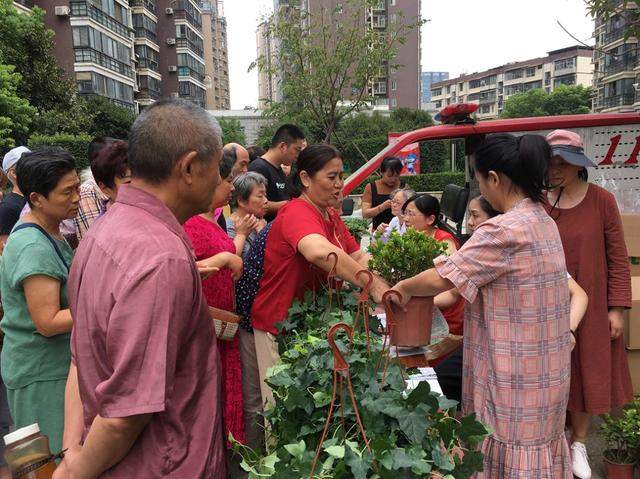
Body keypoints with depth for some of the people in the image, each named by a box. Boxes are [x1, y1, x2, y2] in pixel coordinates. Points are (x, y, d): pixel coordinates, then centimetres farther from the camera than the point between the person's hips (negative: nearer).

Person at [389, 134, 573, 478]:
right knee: (538, 444, 20)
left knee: (510, 450, 7)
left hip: (516, 375, -9)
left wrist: (404, 288, -2)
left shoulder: (503, 230, -24)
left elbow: (441, 280, -19)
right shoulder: (544, 222, 6)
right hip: (545, 366, 9)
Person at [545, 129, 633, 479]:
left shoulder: (602, 200, -7)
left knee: (586, 372, 13)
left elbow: (618, 258, -4)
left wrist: (617, 308, -6)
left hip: (590, 306, 0)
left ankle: (579, 443, 35)